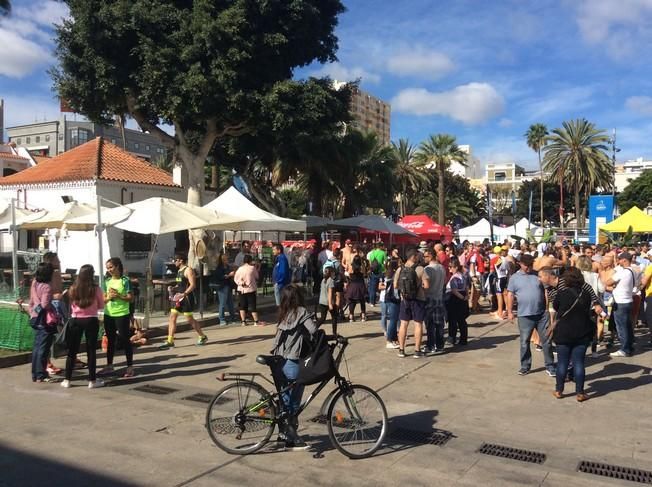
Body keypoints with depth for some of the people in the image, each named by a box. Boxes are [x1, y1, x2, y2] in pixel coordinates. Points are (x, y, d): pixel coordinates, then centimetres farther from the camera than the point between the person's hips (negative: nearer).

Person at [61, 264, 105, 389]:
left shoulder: (73, 289, -3)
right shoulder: (96, 289, -10)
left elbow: (71, 305, 6)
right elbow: (101, 306, 1)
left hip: (76, 320, 2)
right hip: (91, 320, -2)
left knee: (72, 350, 11)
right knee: (91, 350, 6)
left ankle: (67, 380, 15)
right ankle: (92, 381, 10)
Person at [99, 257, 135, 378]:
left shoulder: (125, 280, -7)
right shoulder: (107, 281, 8)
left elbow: (131, 298, -9)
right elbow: (103, 299, 10)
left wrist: (119, 296, -20)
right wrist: (109, 297, -11)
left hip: (122, 315, -5)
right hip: (108, 315, 5)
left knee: (124, 340, 0)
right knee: (110, 340, 14)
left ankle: (130, 367, 7)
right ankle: (109, 366, 25)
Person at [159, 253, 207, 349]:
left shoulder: (188, 270, -12)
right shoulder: (179, 271, 16)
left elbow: (193, 285, -20)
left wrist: (184, 294, -30)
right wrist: (173, 288, 7)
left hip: (186, 298, -9)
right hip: (178, 298, 9)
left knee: (190, 319, 0)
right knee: (172, 317, 2)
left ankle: (203, 337, 16)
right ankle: (170, 341, 5)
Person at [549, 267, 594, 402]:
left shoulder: (561, 293, -12)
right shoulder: (586, 295, -5)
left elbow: (555, 307, 4)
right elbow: (588, 313, 8)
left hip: (563, 333, -1)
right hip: (582, 334, 1)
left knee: (562, 362, 7)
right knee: (578, 363, 5)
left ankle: (559, 391, 16)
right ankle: (580, 393, 10)